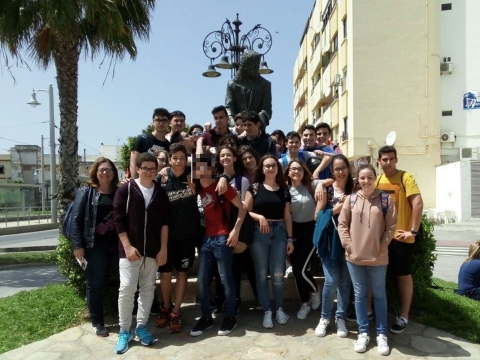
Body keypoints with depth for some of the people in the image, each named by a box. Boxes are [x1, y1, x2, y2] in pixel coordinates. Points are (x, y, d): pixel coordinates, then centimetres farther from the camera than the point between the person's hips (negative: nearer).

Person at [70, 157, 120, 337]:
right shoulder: (85, 192, 0)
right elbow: (76, 219, -4)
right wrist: (77, 245, -10)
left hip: (117, 244, 3)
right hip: (95, 246, -3)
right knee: (95, 285, 7)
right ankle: (97, 323, 21)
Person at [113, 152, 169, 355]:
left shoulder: (160, 193, 5)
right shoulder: (125, 189, -3)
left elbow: (164, 222, 5)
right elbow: (118, 220, -5)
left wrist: (163, 248, 0)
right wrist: (127, 246, -11)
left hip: (153, 250, 3)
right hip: (130, 249, -3)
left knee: (147, 289, 9)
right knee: (127, 288, -5)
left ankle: (141, 326, 22)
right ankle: (124, 331, 11)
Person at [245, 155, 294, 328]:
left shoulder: (284, 189, 7)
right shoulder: (254, 187, 1)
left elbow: (287, 216, 8)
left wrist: (290, 238, 5)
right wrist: (259, 217, -17)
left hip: (279, 233, 1)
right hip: (258, 234, -1)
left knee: (278, 275, 3)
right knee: (262, 274, 5)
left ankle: (279, 308, 24)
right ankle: (267, 311, 19)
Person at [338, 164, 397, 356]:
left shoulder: (385, 199, -3)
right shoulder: (351, 199, -1)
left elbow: (391, 226, -3)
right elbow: (342, 224, 1)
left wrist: (382, 246, -8)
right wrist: (348, 245, -7)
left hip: (378, 257, -1)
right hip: (354, 257, 1)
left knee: (379, 295, 12)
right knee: (360, 295, 11)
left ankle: (381, 334, 26)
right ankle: (363, 333, 25)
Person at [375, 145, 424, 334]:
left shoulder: (405, 177, -8)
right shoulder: (377, 180, 8)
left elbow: (418, 203, -16)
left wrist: (413, 230, -18)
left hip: (400, 236, -5)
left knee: (403, 275, 8)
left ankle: (403, 317, 20)